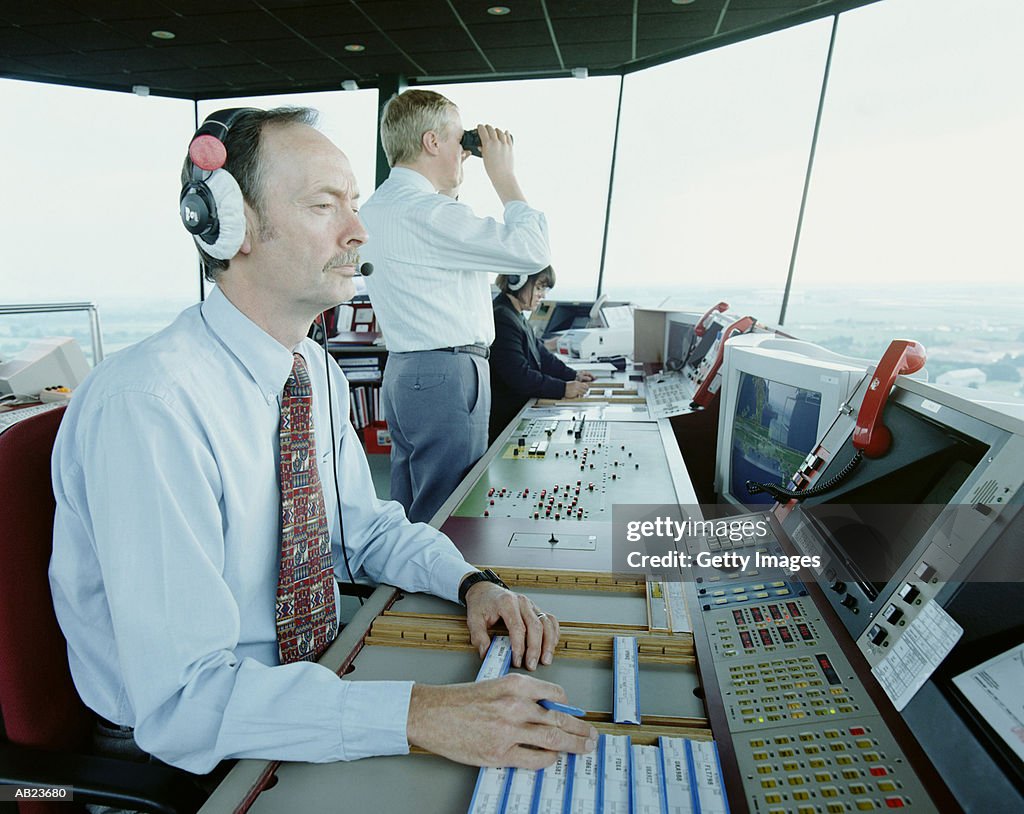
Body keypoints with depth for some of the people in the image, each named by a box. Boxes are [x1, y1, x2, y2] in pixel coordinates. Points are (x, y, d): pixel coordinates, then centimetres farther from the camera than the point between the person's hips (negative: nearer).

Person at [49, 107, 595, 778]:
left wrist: (471, 581, -9)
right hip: (178, 750, -5)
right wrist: (417, 716, -34)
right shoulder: (148, 405, -27)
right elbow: (181, 701, -28)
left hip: (316, 671, 6)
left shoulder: (319, 375, -2)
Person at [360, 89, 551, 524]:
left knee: (407, 516, 17)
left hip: (401, 372, 10)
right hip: (448, 375, -10)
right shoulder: (428, 211, -16)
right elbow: (532, 250, -15)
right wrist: (503, 174, -3)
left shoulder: (374, 208, 15)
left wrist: (452, 185, 23)